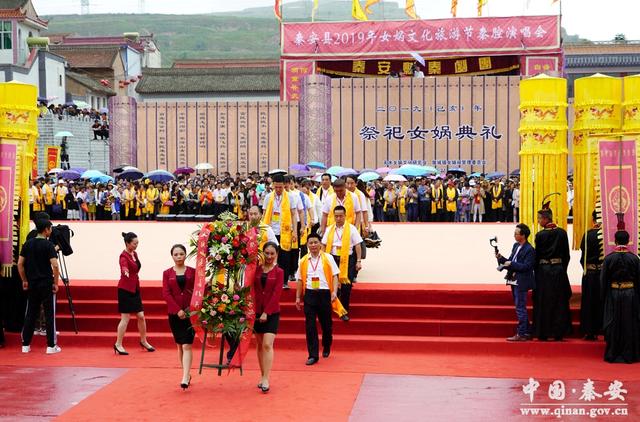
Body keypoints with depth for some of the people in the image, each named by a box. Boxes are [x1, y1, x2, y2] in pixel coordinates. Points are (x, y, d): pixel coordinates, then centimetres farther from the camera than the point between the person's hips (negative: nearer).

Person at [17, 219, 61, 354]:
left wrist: (24, 280, 14)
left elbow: (20, 264, 5)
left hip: (32, 284, 5)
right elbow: (55, 265, -18)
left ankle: (25, 345, 13)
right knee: (49, 315, 1)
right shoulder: (48, 245, -10)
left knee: (30, 314, 11)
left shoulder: (28, 244, 5)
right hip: (46, 284, -5)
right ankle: (51, 346, 2)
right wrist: (56, 283, -8)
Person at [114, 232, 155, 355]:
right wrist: (125, 272, -58)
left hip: (135, 288, 8)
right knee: (125, 318, -4)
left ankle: (143, 341, 26)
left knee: (141, 316, 10)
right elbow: (124, 266, -38)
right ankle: (118, 345, 5)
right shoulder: (124, 256, -16)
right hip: (125, 289, -8)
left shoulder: (135, 254, 9)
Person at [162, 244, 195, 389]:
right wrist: (178, 310, -14)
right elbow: (166, 294, -3)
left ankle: (185, 378, -17)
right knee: (180, 345, 10)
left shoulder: (193, 272, 4)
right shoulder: (167, 273, 6)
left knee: (187, 345, -11)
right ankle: (187, 374, 21)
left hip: (190, 312, -2)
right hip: (174, 313, 2)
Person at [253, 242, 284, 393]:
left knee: (267, 344, -12)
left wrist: (267, 312, -14)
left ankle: (266, 379, -12)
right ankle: (262, 375, 19)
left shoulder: (279, 272, -1)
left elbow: (276, 294, -8)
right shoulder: (257, 270, 5)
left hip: (272, 313, -3)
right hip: (257, 311, 3)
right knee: (259, 344, 9)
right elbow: (252, 289, 2)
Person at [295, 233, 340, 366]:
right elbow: (300, 280, 12)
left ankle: (326, 347, 35)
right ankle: (313, 355, 0)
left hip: (324, 293, -1)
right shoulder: (303, 261, 9)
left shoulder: (328, 258, 2)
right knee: (310, 325, -3)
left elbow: (334, 276, -1)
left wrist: (334, 292, -13)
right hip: (309, 294, 1)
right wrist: (298, 297, 9)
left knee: (326, 323, 9)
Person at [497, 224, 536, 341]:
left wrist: (511, 264, -20)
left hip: (521, 283, -10)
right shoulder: (516, 246, 12)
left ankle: (521, 334, -1)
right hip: (514, 281, 10)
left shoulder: (529, 250, -15)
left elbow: (526, 266, -22)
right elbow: (510, 261, 13)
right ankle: (526, 332, 23)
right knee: (520, 308, 15)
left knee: (520, 308, -5)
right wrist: (501, 259, -2)